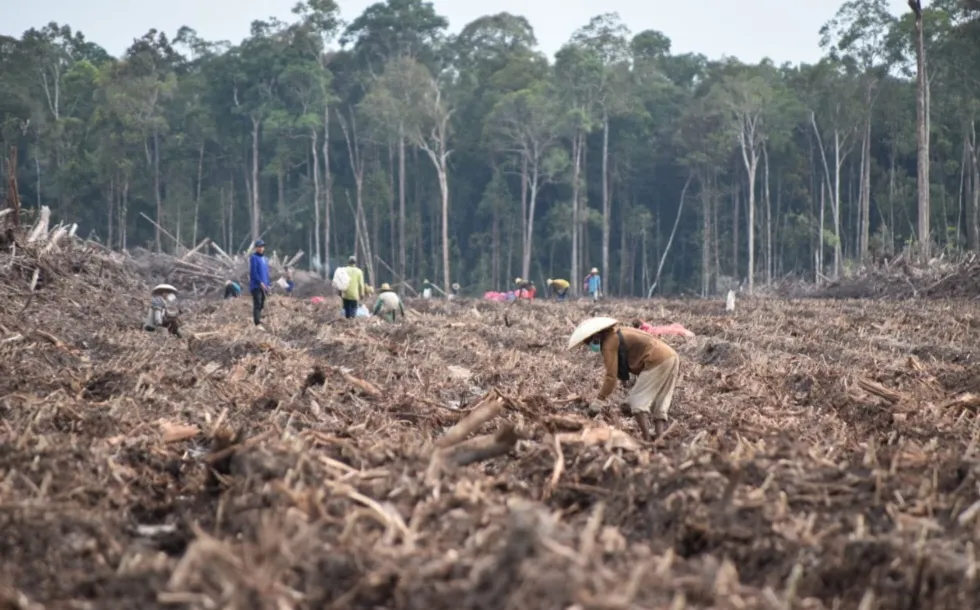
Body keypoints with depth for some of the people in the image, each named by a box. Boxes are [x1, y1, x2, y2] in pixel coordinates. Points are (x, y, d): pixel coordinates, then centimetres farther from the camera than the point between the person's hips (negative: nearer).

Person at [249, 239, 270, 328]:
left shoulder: (264, 258, 18)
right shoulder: (253, 258, -7)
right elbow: (253, 272, -16)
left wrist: (267, 285, 18)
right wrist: (260, 282, -20)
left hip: (263, 286, 8)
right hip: (256, 285, -8)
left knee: (261, 305, 12)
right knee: (257, 304, -13)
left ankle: (255, 318, 25)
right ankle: (258, 324, -19)